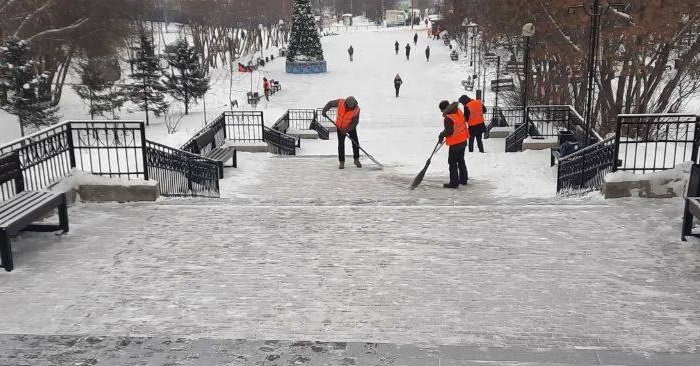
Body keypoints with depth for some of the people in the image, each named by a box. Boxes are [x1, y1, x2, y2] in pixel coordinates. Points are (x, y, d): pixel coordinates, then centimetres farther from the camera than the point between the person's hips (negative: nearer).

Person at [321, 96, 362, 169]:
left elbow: (355, 122, -22)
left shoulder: (356, 109, -27)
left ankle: (356, 160, 17)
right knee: (341, 144, -2)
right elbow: (330, 103, -10)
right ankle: (341, 162, 7)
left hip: (351, 127, 0)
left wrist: (347, 129, -31)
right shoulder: (340, 102, -25)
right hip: (340, 127, 0)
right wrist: (324, 110, -24)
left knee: (355, 143, -1)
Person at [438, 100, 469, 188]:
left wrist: (442, 135, -6)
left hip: (455, 144, -9)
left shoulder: (448, 119, -26)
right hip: (463, 141, 9)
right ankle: (463, 179, 31)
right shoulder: (459, 112, 0)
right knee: (461, 160, 21)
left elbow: (449, 132, -27)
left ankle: (454, 182, 6)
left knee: (452, 162, 2)